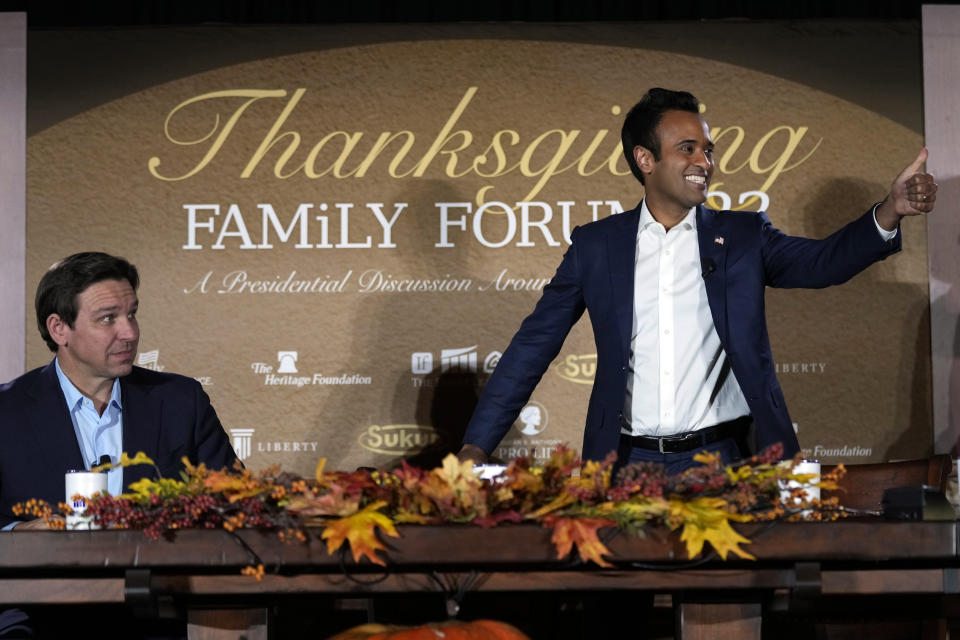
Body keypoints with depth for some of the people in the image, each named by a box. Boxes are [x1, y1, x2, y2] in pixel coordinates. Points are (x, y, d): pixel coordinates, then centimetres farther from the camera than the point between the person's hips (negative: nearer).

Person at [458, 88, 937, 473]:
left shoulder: (741, 236, 9)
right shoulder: (595, 246, 7)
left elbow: (823, 262, -5)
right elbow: (534, 346, 8)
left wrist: (889, 212, -23)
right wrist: (476, 446, 2)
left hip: (720, 461, 0)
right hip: (628, 462, 0)